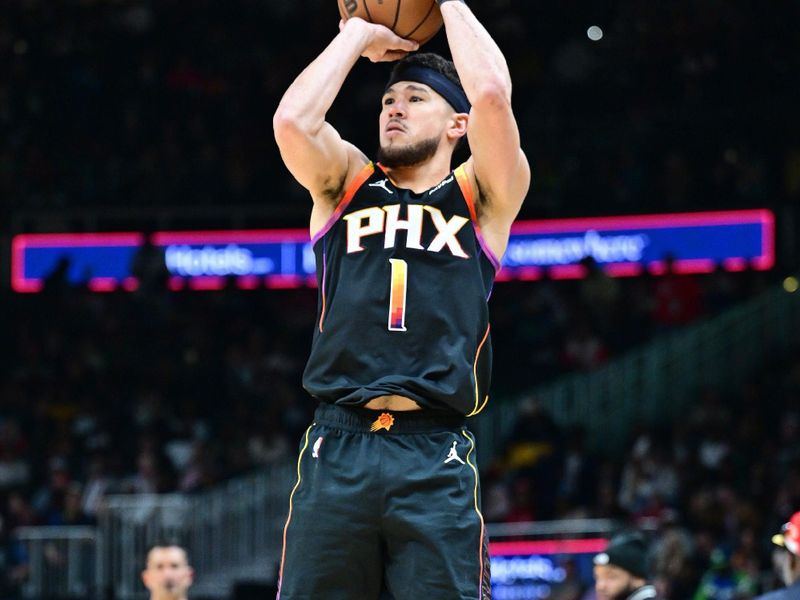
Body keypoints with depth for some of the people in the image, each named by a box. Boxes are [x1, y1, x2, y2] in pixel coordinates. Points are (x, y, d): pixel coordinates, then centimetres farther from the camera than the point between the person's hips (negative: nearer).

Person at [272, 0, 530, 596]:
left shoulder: (481, 197, 12)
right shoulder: (346, 184, 18)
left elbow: (491, 95, -6)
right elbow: (292, 119, -2)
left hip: (436, 461, -2)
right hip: (337, 449, 2)